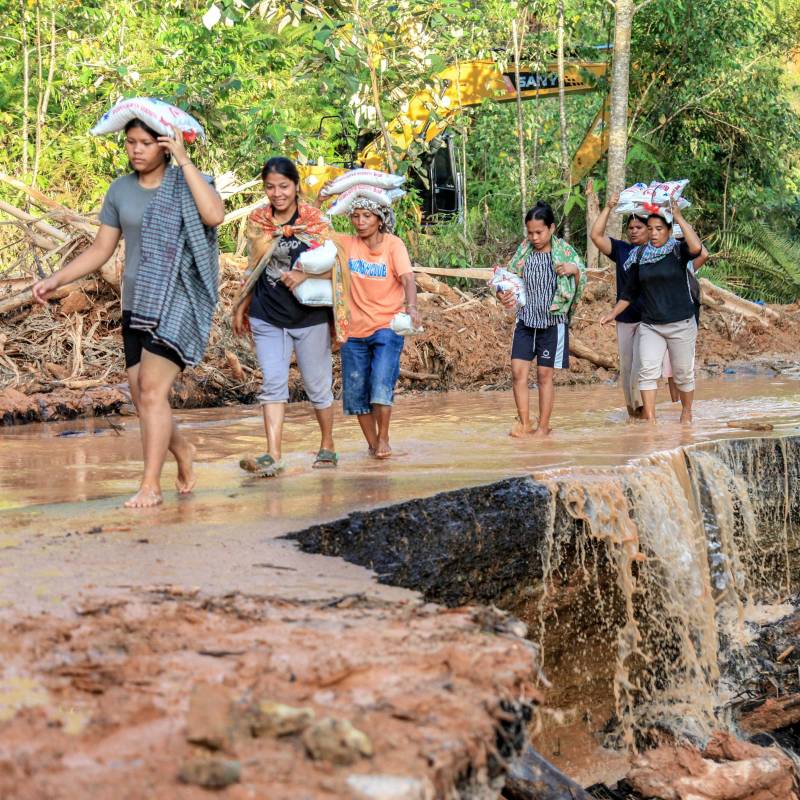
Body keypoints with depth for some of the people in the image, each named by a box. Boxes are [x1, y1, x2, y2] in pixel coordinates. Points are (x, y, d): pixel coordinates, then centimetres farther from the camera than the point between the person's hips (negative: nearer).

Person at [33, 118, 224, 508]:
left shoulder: (189, 182, -4)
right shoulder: (121, 190, 8)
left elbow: (214, 215, -25)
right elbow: (100, 250, 11)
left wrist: (183, 160, -20)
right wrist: (56, 279, -1)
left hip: (178, 304, -5)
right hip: (136, 306, 5)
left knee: (152, 391, -15)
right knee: (141, 398, 7)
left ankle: (150, 486, -11)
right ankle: (183, 451, 33)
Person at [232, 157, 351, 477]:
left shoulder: (315, 220, -7)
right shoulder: (257, 221, 4)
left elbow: (333, 266, -8)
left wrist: (304, 275, -25)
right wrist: (241, 308, 17)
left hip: (310, 317, -2)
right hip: (267, 317, 2)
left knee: (318, 385, 9)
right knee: (272, 384, -8)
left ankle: (327, 447, 27)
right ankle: (273, 456, -13)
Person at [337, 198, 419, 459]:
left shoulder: (393, 244, -7)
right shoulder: (347, 244, 2)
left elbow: (407, 278, -20)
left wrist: (411, 306, -38)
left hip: (386, 327, -3)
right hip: (354, 329, 4)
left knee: (381, 385, -15)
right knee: (356, 391, 5)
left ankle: (383, 439, 6)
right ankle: (372, 443, 23)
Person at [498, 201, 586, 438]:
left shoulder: (565, 251, -5)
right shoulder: (523, 250, 3)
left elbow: (581, 284, -2)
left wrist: (575, 270, -24)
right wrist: (503, 295, -10)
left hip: (552, 322, -3)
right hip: (525, 320, 3)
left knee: (545, 375, 3)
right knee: (518, 371, -5)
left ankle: (543, 426, 12)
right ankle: (524, 423, 5)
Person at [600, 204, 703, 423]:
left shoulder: (678, 250, -5)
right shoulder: (640, 255, 6)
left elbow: (696, 247, -29)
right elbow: (630, 292, 15)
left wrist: (679, 217, -23)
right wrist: (613, 314, 10)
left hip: (681, 324, -3)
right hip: (650, 325, 3)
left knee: (683, 373, 8)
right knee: (648, 370, -13)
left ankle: (687, 411, 30)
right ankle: (649, 417, -12)